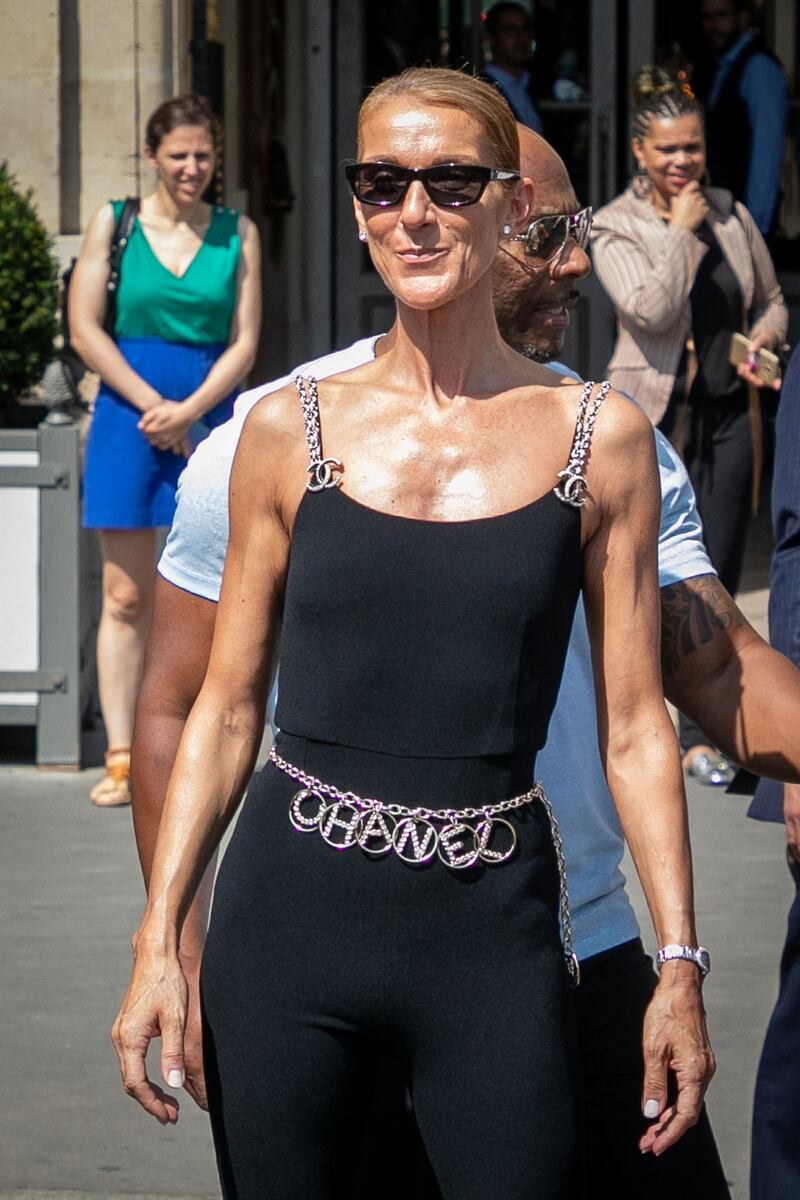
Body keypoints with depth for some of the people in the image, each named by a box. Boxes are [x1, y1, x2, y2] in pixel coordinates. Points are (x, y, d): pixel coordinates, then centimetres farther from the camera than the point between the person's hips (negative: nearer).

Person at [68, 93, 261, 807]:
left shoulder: (238, 234, 6)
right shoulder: (115, 223, 3)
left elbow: (244, 345, 2)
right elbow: (86, 328, -2)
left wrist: (189, 411, -13)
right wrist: (153, 406, -10)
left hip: (208, 420, 1)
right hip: (127, 418, -1)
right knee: (127, 596, -1)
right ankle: (121, 759, 0)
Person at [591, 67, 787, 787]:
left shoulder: (732, 216, 8)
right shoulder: (614, 228, -3)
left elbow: (771, 297, 21)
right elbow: (652, 310, -18)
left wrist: (766, 336, 0)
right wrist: (680, 231, -13)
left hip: (727, 416, 3)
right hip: (652, 417, -3)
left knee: (715, 578, 1)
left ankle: (701, 733, 7)